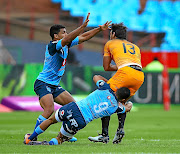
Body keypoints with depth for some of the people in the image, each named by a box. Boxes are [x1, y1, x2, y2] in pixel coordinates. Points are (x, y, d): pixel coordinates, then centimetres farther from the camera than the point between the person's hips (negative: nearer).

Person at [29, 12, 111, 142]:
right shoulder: (53, 46, -18)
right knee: (49, 110, -25)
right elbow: (68, 38, -35)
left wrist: (100, 29, 6)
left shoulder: (66, 45, 7)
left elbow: (83, 37, 13)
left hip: (54, 85, 10)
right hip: (43, 84, -10)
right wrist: (83, 26, -43)